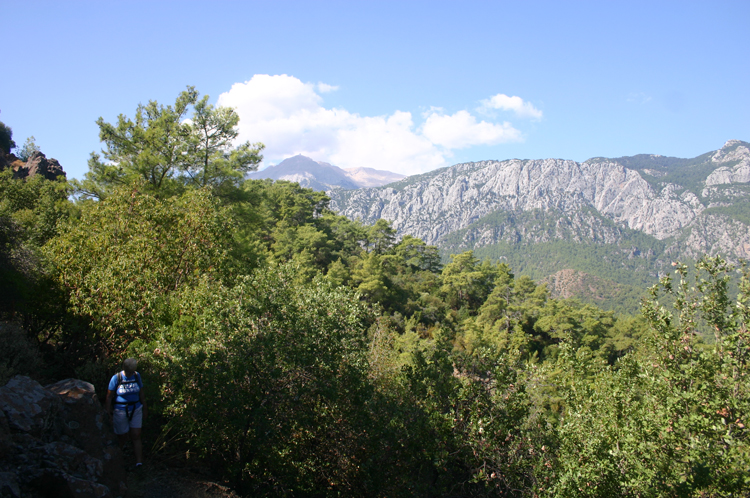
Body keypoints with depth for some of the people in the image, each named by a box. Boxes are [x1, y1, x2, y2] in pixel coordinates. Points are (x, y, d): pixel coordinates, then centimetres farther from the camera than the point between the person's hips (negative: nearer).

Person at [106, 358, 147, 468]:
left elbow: (141, 394, 10)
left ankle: (139, 462, -9)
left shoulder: (137, 376, 0)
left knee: (136, 436, -5)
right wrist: (108, 413, -7)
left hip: (136, 410, 3)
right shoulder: (116, 378, -11)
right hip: (120, 412, -2)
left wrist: (144, 409, 13)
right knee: (122, 438, 7)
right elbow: (109, 397, -6)